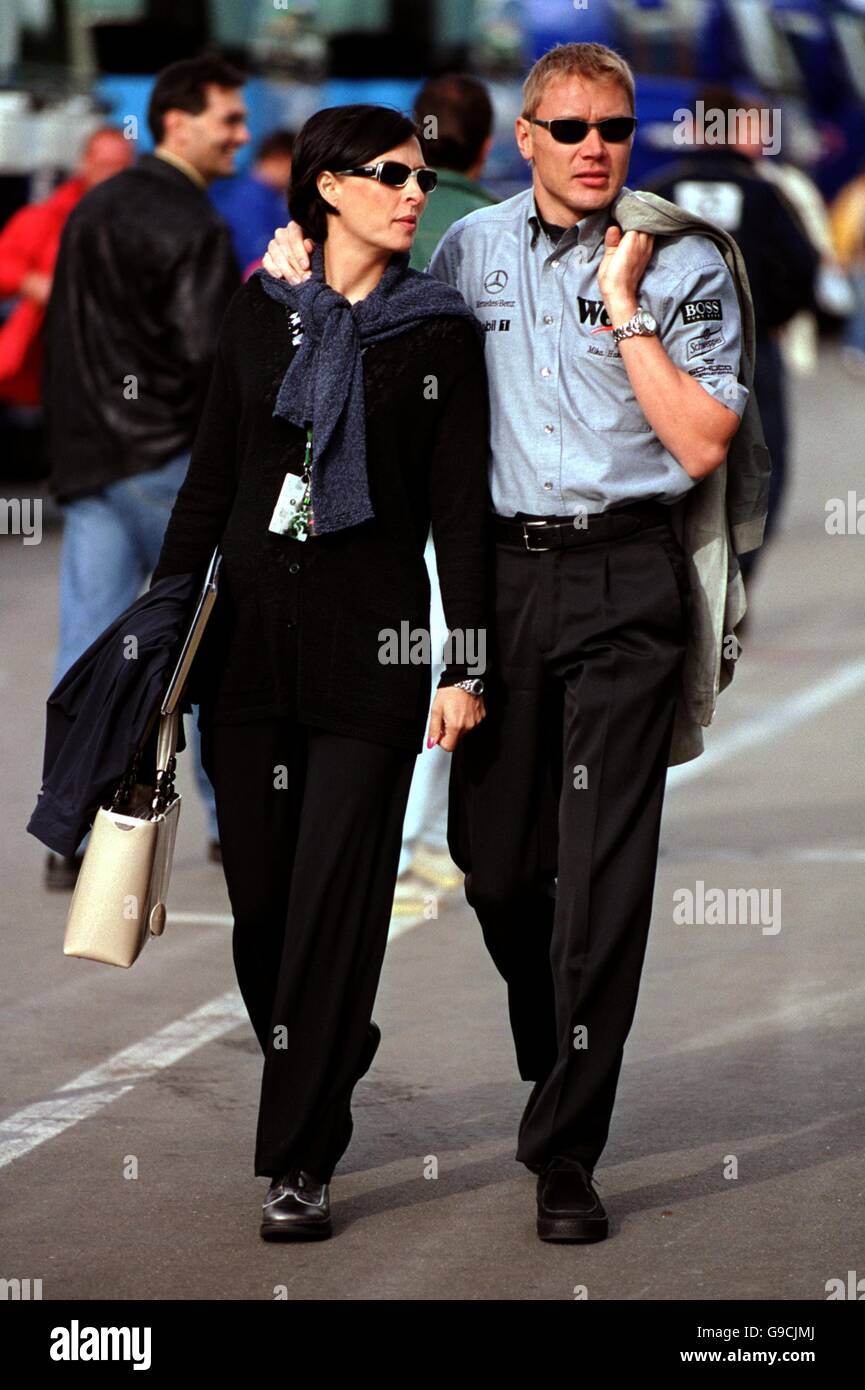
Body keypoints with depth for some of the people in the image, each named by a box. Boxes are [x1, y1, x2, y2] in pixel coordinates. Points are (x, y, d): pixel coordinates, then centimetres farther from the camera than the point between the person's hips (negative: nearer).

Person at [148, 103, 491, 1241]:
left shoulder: (443, 334, 2)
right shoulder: (261, 315, 8)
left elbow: (461, 508, -1)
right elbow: (211, 480, 12)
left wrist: (466, 666, -6)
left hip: (373, 641, -3)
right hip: (251, 629, 3)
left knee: (336, 897, -7)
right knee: (258, 886, 6)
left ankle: (303, 1160, -4)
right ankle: (330, 1062, 31)